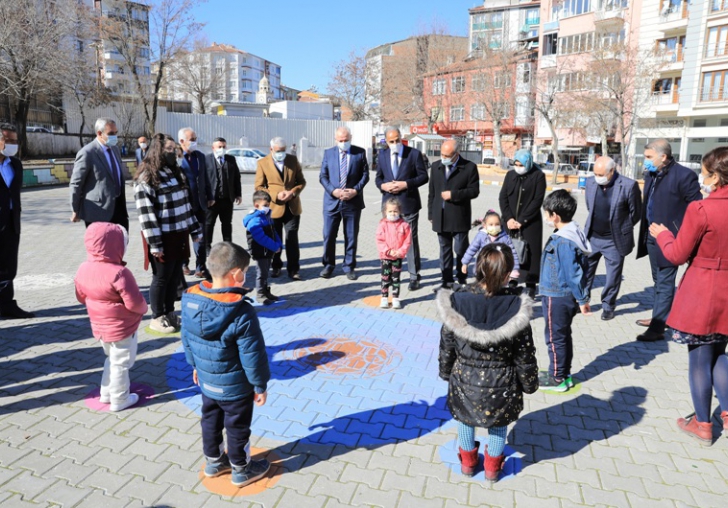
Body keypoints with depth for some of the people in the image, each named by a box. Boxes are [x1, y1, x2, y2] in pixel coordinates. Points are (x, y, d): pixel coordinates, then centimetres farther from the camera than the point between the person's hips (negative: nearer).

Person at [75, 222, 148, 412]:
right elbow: (134, 302, -26)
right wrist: (144, 308, -4)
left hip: (100, 325, 8)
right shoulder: (119, 273, -30)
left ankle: (106, 393, 38)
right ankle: (119, 400, 23)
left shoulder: (83, 269, -5)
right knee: (121, 363, 9)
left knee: (112, 359, 27)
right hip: (122, 327, -8)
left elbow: (81, 296, 9)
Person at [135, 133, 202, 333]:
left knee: (175, 277, 14)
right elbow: (146, 213, -16)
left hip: (180, 234, 7)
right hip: (163, 237, -7)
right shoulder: (147, 179, -13)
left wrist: (195, 229, 13)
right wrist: (154, 243, -18)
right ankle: (157, 318, 17)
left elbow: (186, 204, 16)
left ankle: (170, 313, 27)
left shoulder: (176, 173, 13)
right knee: (161, 278, 3)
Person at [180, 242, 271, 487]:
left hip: (206, 381, 6)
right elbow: (252, 355, -23)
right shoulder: (241, 313, -31)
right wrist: (261, 385, -9)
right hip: (235, 387, -6)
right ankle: (241, 471, 35)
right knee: (237, 428, 14)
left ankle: (214, 461, 45)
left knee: (211, 421, 25)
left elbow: (187, 340, 4)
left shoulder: (190, 300, -10)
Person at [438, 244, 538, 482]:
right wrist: (529, 384, 7)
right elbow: (525, 355, -11)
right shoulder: (514, 309, -23)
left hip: (464, 381, 1)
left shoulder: (458, 301, -19)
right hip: (500, 385, -1)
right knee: (498, 425, 27)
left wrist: (446, 372, 12)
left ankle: (467, 462, 48)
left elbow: (446, 345, -6)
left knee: (465, 420, 28)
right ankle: (492, 466, 46)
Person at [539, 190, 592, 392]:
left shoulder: (563, 242, -25)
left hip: (557, 298, -10)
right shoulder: (573, 235, 6)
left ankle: (558, 379, 16)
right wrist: (582, 298, 17)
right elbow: (580, 268, 12)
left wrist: (582, 299, -17)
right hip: (566, 296, 10)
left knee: (555, 337, 3)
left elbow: (572, 273, -23)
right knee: (563, 335, 19)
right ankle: (563, 373, 32)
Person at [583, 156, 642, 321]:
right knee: (585, 270, 12)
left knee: (613, 275, 8)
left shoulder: (628, 185, -16)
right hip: (592, 237, 4)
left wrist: (621, 228, 6)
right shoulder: (590, 182, -3)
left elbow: (635, 212, -3)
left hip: (614, 240, -4)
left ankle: (608, 306, 23)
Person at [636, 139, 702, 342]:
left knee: (665, 284, -2)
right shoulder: (651, 174, 7)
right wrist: (646, 231, 13)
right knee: (659, 281, 20)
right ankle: (658, 318, 34)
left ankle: (658, 328, 4)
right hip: (652, 236, 8)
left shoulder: (683, 175, -16)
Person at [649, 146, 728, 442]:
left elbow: (677, 255, -12)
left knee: (699, 359, 8)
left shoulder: (701, 209, -18)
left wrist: (662, 234, 5)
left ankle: (702, 424, 20)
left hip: (701, 295, -6)